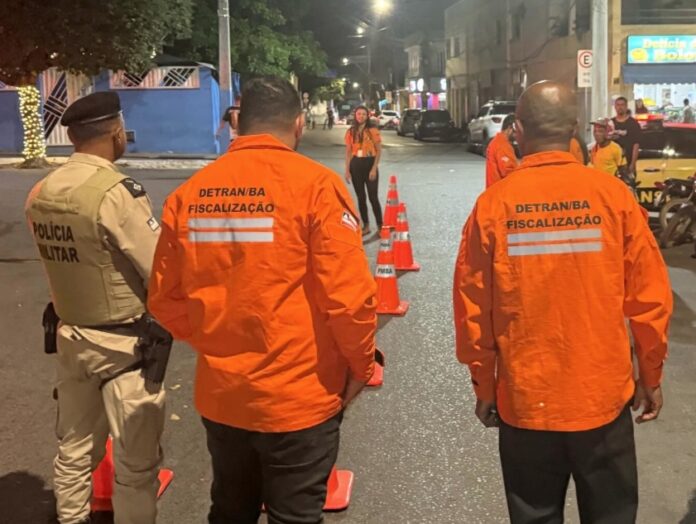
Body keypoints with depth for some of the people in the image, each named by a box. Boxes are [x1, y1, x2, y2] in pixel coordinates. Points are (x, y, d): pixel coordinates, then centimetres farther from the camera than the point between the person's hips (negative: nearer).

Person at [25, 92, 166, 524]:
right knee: (136, 463, 7)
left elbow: (61, 260, 7)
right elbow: (163, 274, -20)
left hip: (70, 336, 7)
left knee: (74, 448, 22)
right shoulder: (117, 191, -21)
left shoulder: (41, 193, 1)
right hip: (124, 342, -7)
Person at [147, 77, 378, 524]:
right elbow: (349, 294, -18)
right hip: (299, 396, -4)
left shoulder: (190, 193, -2)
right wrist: (361, 365, -1)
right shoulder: (315, 184, -14)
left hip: (220, 395, 5)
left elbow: (165, 298, 4)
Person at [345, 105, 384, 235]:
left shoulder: (373, 130, -3)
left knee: (373, 197, -5)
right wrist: (347, 170, 2)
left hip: (369, 163, -4)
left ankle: (380, 226, 4)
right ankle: (366, 226, 18)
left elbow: (379, 151, -4)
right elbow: (348, 152, 9)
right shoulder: (350, 132, 7)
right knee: (361, 197, 9)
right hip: (355, 165, 4)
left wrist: (374, 168, -12)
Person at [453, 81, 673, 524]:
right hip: (604, 396, 0)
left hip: (524, 401, 0)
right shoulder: (613, 195, -8)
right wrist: (650, 375, 11)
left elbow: (473, 308, -5)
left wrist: (484, 386, 9)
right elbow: (650, 296, -4)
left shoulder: (494, 203, -10)